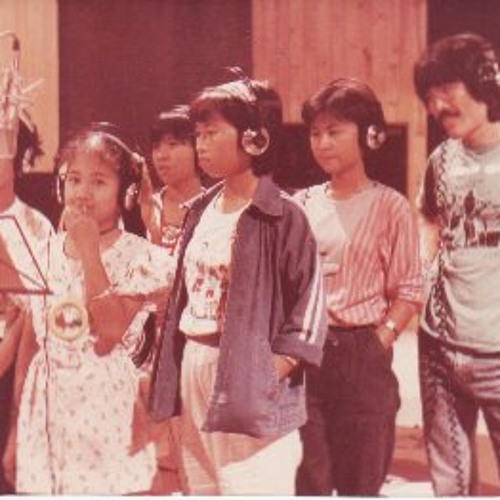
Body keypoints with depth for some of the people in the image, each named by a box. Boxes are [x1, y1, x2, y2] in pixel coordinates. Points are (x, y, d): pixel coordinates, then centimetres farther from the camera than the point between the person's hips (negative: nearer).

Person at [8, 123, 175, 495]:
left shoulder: (141, 257, -6)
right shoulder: (45, 255, 7)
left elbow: (110, 332, -19)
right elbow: (30, 341, 13)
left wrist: (89, 251, -17)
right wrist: (20, 420, 14)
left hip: (107, 416, -4)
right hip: (46, 417, 4)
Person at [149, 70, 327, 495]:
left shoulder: (281, 216, -10)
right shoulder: (202, 211, 11)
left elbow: (307, 307, -12)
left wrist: (269, 374, -17)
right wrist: (173, 369, 8)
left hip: (247, 380, -7)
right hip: (194, 371, 7)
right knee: (203, 486, 15)